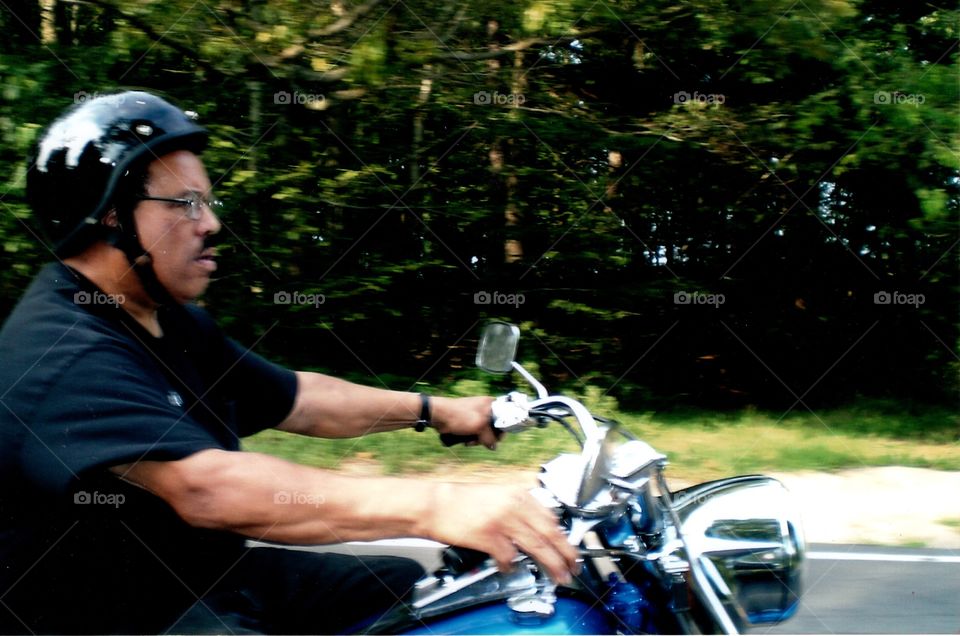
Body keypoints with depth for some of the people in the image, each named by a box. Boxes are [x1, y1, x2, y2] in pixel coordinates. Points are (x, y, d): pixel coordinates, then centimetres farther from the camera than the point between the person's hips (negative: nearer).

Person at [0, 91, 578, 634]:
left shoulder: (173, 321, 10)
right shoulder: (61, 358, -24)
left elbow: (298, 400, 18)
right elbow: (208, 487, -38)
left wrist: (435, 410, 9)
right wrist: (433, 506, -44)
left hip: (213, 577, 10)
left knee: (409, 586, 12)